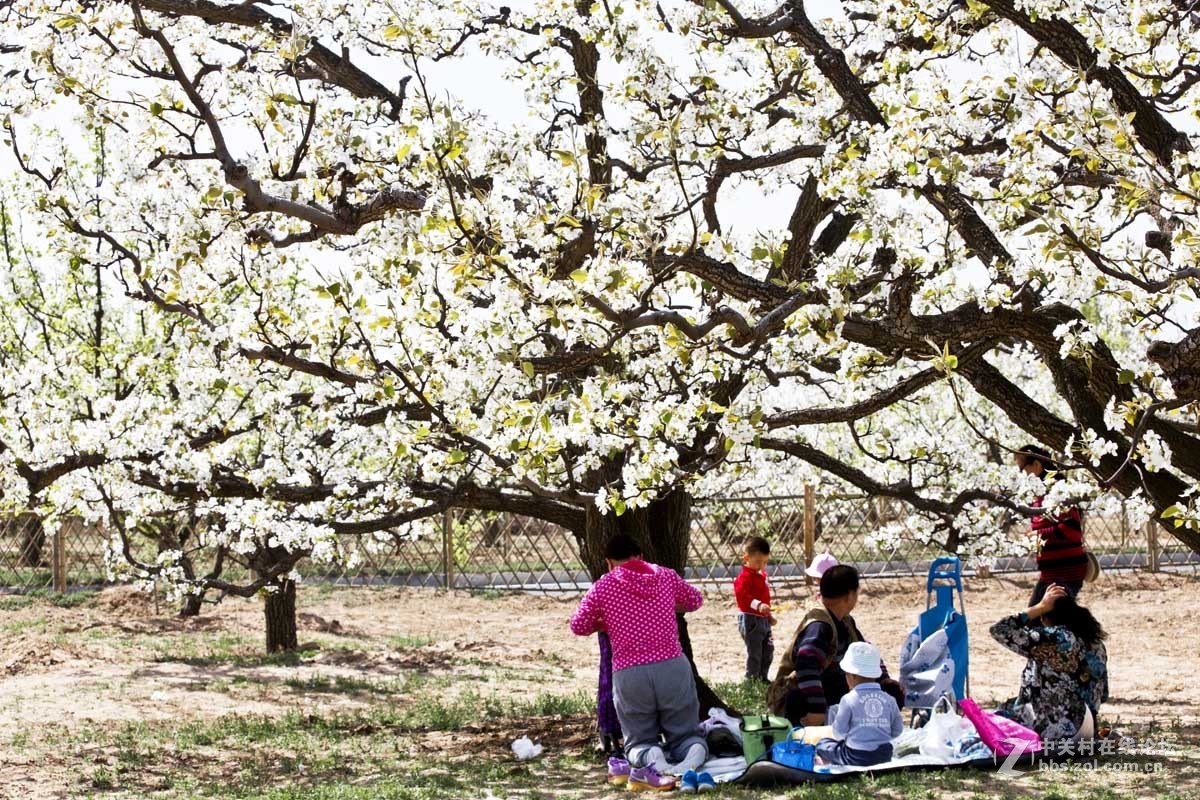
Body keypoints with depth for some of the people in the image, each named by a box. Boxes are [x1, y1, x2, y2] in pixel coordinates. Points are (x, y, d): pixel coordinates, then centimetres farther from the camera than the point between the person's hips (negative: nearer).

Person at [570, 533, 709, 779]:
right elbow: (695, 600, 28)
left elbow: (578, 627, 15)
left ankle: (649, 756, -22)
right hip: (673, 667, 1)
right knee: (685, 734, 16)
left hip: (629, 674, -1)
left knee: (638, 741, 15)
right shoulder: (666, 576, 11)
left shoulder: (601, 588, 4)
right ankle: (695, 750, -22)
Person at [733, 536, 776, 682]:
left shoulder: (762, 574, 15)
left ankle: (763, 677, 26)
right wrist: (758, 605, -42)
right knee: (754, 652, -5)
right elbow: (742, 596, -30)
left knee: (768, 650, 14)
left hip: (763, 619, 9)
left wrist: (769, 615, 28)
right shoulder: (745, 576, -15)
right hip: (750, 619, -9)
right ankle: (751, 680, 4)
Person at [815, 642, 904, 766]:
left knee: (822, 744, 14)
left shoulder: (849, 700, -9)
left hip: (856, 758, -4)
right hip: (884, 755, 5)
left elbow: (839, 732, -7)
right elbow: (897, 730, 6)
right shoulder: (889, 699, 3)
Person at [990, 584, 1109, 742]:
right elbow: (1102, 695, 12)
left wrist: (1040, 607, -13)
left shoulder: (1053, 639, -19)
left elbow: (999, 631, -17)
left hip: (1051, 732, -7)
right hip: (1085, 731, 7)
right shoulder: (1094, 641, 4)